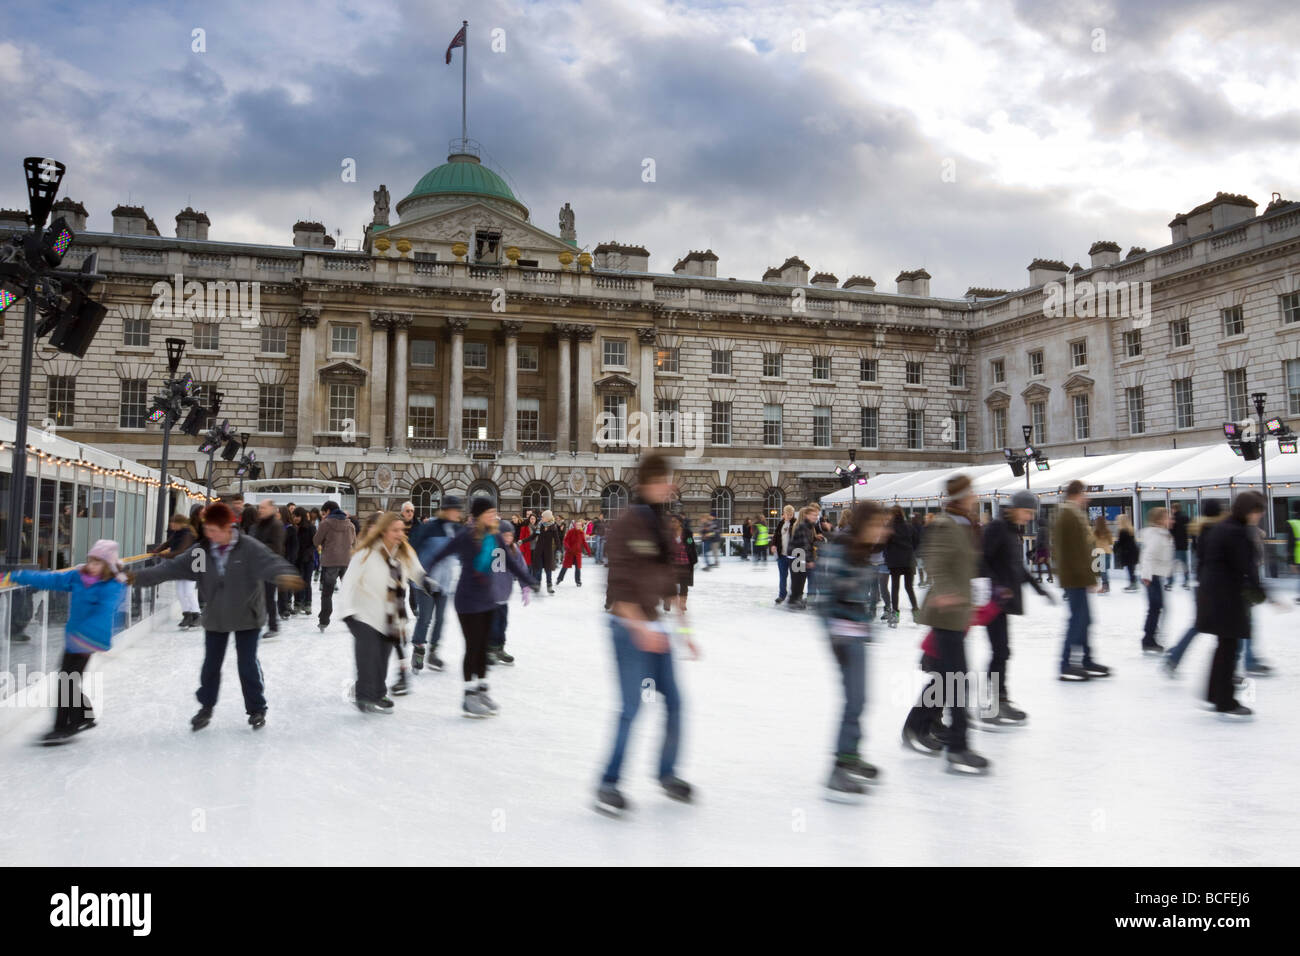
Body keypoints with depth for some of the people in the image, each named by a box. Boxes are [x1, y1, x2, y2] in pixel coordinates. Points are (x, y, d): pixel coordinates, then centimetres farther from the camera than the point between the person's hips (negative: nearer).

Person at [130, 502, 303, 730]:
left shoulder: (249, 547, -18)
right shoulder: (202, 550, -5)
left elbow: (270, 562, -33)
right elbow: (172, 567, -3)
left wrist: (285, 575, -55)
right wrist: (139, 577, -10)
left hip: (246, 616, -4)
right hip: (215, 617, 4)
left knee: (248, 664, 3)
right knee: (211, 664, 13)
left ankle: (257, 709, 20)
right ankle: (206, 707, 33)